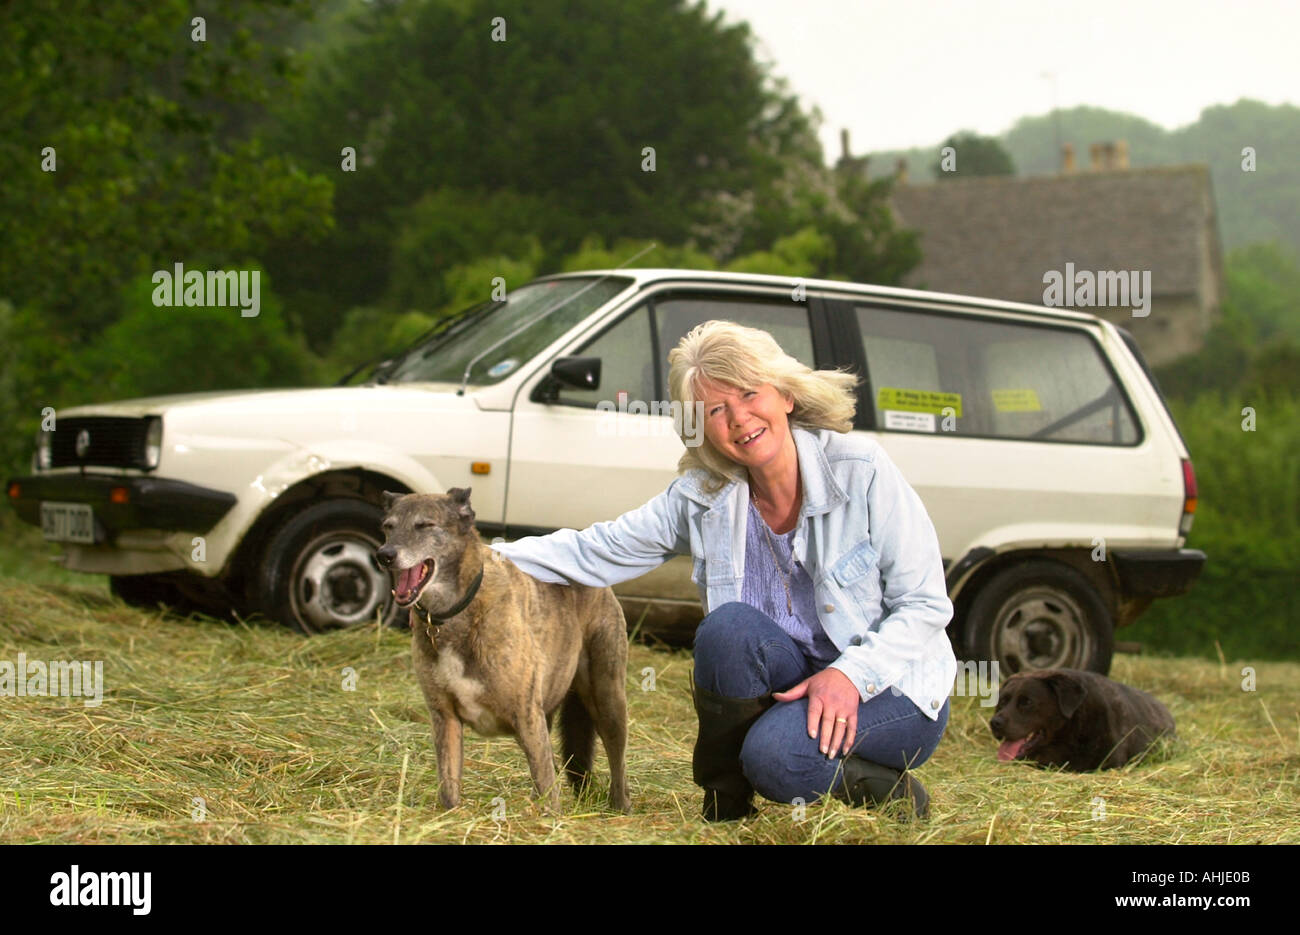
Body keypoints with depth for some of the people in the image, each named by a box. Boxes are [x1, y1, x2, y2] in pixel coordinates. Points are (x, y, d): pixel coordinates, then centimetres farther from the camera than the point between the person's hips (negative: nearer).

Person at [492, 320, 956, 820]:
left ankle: (893, 792, -3)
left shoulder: (861, 469, -15)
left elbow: (925, 604, -13)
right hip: (792, 684, 4)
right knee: (728, 627, -28)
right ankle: (725, 800, -8)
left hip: (889, 691, -4)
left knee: (774, 754, -33)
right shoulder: (702, 498, -3)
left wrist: (851, 674, -27)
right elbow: (595, 552, 2)